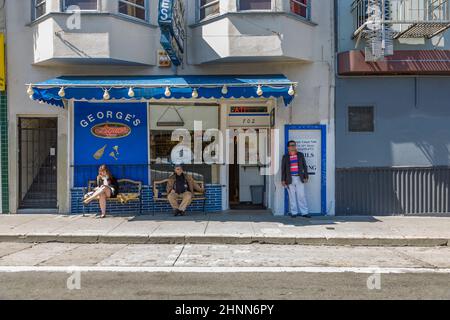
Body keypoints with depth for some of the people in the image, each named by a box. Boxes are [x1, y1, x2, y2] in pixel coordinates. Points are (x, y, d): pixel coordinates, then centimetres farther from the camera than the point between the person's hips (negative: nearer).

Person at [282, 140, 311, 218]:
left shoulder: (300, 155, 6)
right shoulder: (285, 157, 4)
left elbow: (304, 166, 8)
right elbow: (283, 169, 6)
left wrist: (306, 177, 0)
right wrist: (283, 180, 1)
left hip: (299, 178, 0)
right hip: (290, 179, 0)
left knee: (302, 195, -1)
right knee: (292, 196, 3)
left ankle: (304, 212, 4)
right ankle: (294, 212, 10)